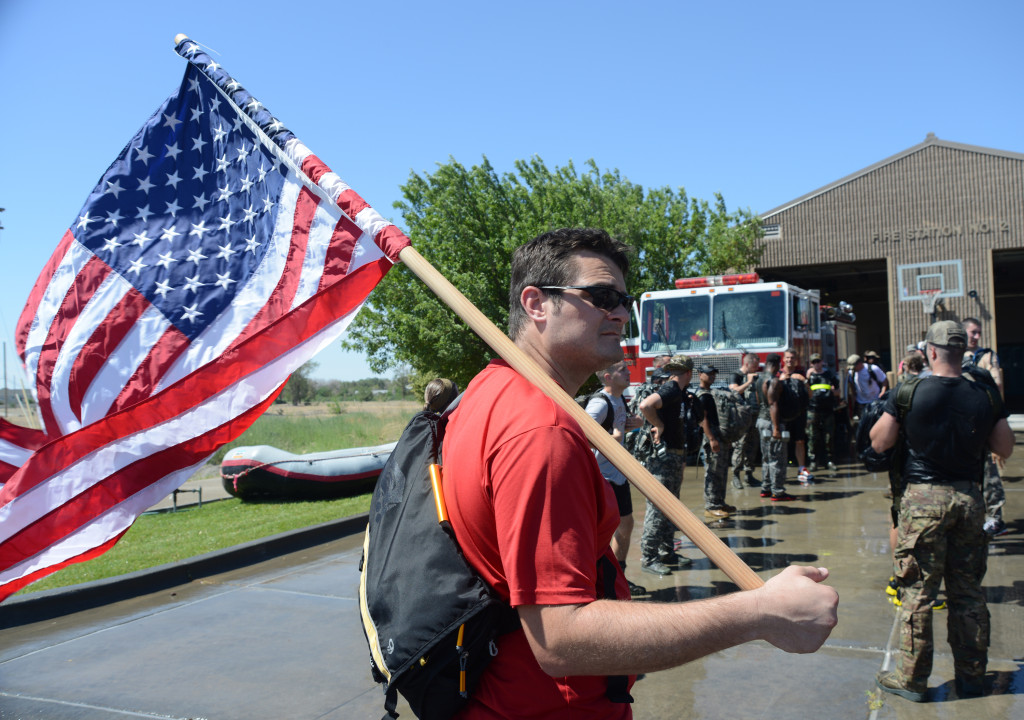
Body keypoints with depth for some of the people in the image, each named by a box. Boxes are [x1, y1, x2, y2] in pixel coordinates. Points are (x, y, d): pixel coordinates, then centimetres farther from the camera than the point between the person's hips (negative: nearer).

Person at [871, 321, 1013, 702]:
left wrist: (888, 406, 12)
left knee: (917, 591, 3)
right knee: (968, 590, 13)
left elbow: (879, 442, -3)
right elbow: (1005, 448, 9)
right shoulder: (985, 395, 0)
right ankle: (971, 675, 23)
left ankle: (912, 678, 10)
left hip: (924, 498, -3)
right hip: (969, 497, 4)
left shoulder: (909, 393, -9)